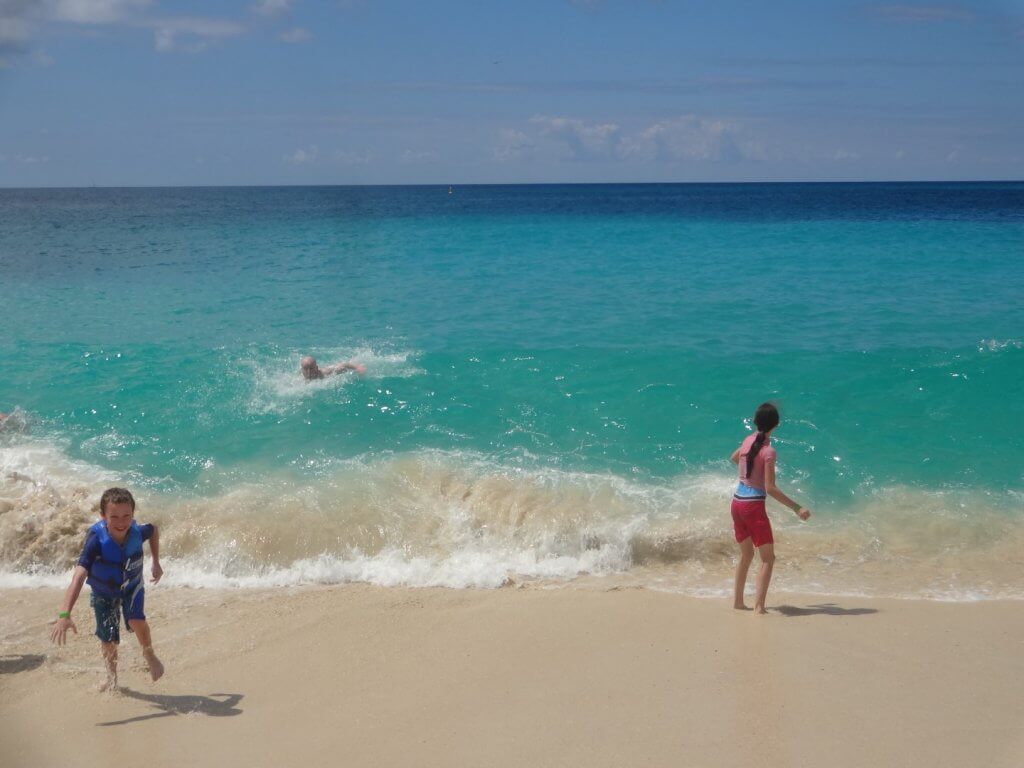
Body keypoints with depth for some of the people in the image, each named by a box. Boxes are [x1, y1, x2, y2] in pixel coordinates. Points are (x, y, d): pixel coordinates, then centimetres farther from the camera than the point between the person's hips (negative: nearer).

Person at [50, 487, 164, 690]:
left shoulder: (137, 532, -29)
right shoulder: (96, 540, -39)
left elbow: (154, 530, -1)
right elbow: (79, 576, -49)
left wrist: (156, 563, 2)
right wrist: (65, 615, -58)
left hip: (131, 586, 1)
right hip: (103, 592, -1)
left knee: (136, 621, -24)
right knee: (108, 639, 6)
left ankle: (149, 654, 7)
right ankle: (112, 678, 36)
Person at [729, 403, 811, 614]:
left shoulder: (748, 440, 4)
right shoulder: (769, 451, -16)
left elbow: (734, 458, 26)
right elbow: (770, 489, -19)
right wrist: (797, 508, -19)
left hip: (737, 503, 7)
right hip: (753, 507, -7)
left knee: (746, 555, 20)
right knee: (768, 557, 1)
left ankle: (738, 601, 23)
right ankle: (759, 606, -8)